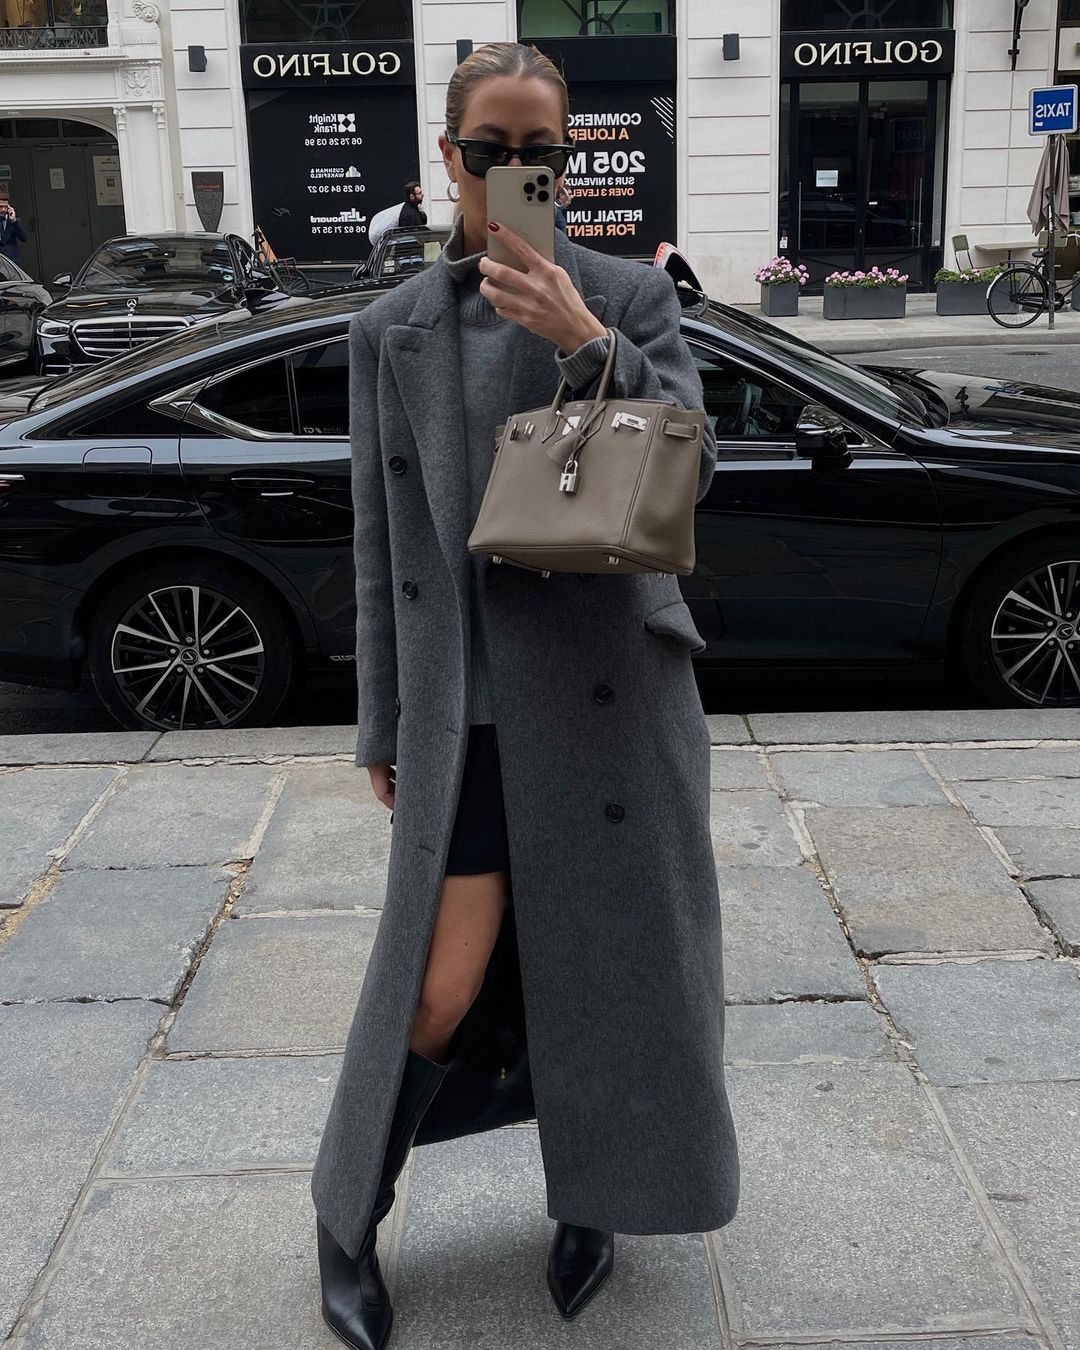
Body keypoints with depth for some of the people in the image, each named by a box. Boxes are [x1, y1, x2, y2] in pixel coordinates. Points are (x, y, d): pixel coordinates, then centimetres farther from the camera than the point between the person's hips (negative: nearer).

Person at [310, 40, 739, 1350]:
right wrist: (383, 727, 9)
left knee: (608, 967, 11)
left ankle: (590, 1201, 36)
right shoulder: (392, 329, 6)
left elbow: (690, 472, -6)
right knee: (441, 994, 0)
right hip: (465, 705, 0)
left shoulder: (630, 295, 3)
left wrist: (588, 347, -19)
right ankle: (347, 1218, 26)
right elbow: (379, 546, 8)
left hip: (612, 690, 0)